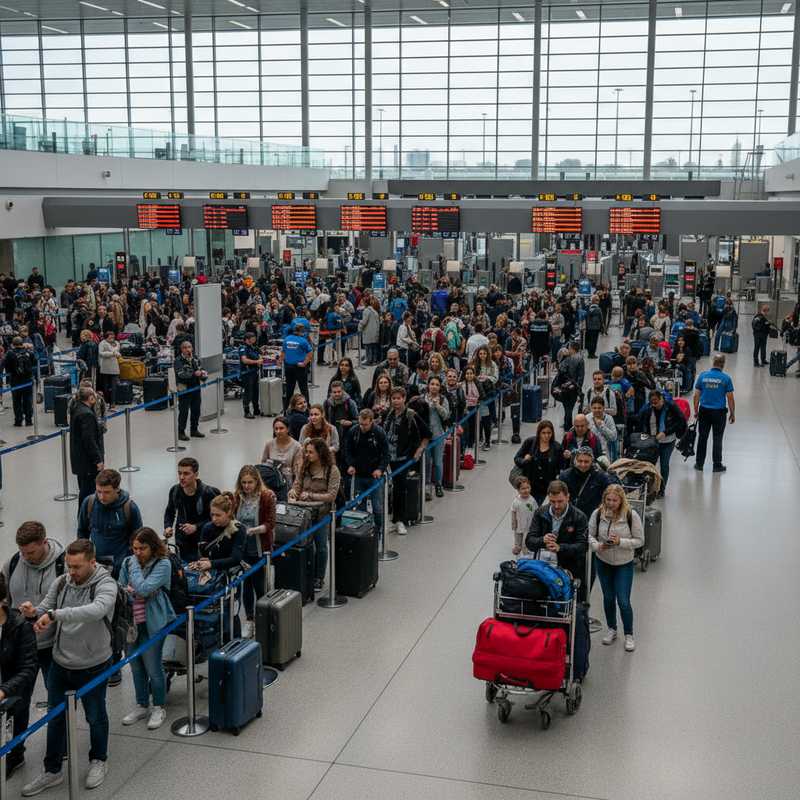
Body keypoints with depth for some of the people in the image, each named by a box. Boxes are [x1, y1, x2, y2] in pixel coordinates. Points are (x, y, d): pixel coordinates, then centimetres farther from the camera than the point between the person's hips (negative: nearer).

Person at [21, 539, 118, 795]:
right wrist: (33, 613, -26)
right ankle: (53, 771, 33)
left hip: (93, 667, -5)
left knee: (95, 717, 16)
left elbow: (96, 610, -41)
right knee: (56, 718, 17)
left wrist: (55, 614, -49)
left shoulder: (106, 584, -21)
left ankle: (98, 761, 39)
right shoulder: (61, 583, -5)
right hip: (60, 665, 5)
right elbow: (45, 609, 0)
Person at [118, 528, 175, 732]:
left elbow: (143, 589, -24)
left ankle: (159, 708, 20)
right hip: (130, 623, 5)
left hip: (152, 624, -5)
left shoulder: (163, 565, -13)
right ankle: (142, 706, 32)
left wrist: (135, 566, -14)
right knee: (136, 667, 16)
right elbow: (120, 589, 10)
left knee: (153, 668, 1)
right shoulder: (128, 562, 2)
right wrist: (132, 591, -11)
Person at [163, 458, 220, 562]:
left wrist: (196, 527, -20)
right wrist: (168, 527, 1)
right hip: (182, 544, 4)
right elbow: (169, 512, 18)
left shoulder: (207, 493, -14)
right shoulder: (175, 491, 0)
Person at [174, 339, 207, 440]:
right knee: (183, 412, -2)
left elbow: (201, 370, 12)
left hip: (196, 389, 6)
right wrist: (194, 374, -33)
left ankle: (194, 430, 27)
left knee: (196, 411, 13)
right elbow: (181, 374, -22)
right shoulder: (178, 360, -9)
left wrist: (203, 374, -12)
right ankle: (181, 432, 7)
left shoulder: (196, 359, 9)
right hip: (184, 390, -6)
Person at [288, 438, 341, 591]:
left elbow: (331, 495, -14)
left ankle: (319, 579, 19)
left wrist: (310, 495, -20)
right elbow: (297, 484, 10)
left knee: (320, 546, 5)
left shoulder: (332, 470, -10)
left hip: (321, 512, -3)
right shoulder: (305, 467, 5)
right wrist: (293, 491, -14)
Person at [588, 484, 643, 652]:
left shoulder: (631, 516, -17)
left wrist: (621, 542, -26)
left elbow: (639, 540, -11)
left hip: (624, 564, -3)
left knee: (623, 601, -4)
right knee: (608, 598, 16)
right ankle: (611, 629, 36)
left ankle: (629, 635, 15)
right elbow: (589, 535, -2)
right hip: (603, 561, 3)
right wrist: (597, 545, -22)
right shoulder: (597, 514, -11)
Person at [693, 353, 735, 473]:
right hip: (719, 412, -2)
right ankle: (717, 465, 11)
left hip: (704, 411, 2)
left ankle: (699, 463, 16)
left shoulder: (702, 375, -3)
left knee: (702, 437, 11)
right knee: (717, 438, 7)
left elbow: (696, 396, 0)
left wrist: (696, 411, 10)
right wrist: (732, 414, 4)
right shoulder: (726, 378, -9)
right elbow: (730, 398, -7)